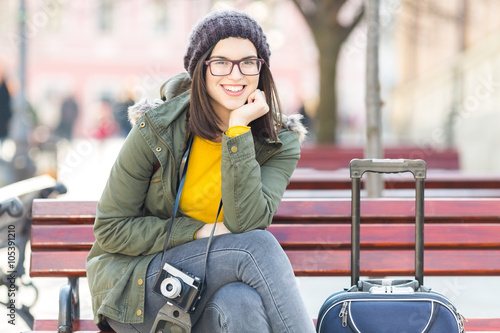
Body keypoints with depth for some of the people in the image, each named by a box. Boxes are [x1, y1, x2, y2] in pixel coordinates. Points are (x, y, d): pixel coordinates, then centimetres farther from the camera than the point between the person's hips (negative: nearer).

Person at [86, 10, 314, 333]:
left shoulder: (280, 144, -2)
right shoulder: (156, 128, -9)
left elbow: (245, 223, -19)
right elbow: (110, 229, -5)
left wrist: (238, 129, -21)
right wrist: (199, 232, -14)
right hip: (136, 292, -2)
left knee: (242, 303, -36)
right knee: (258, 246, -28)